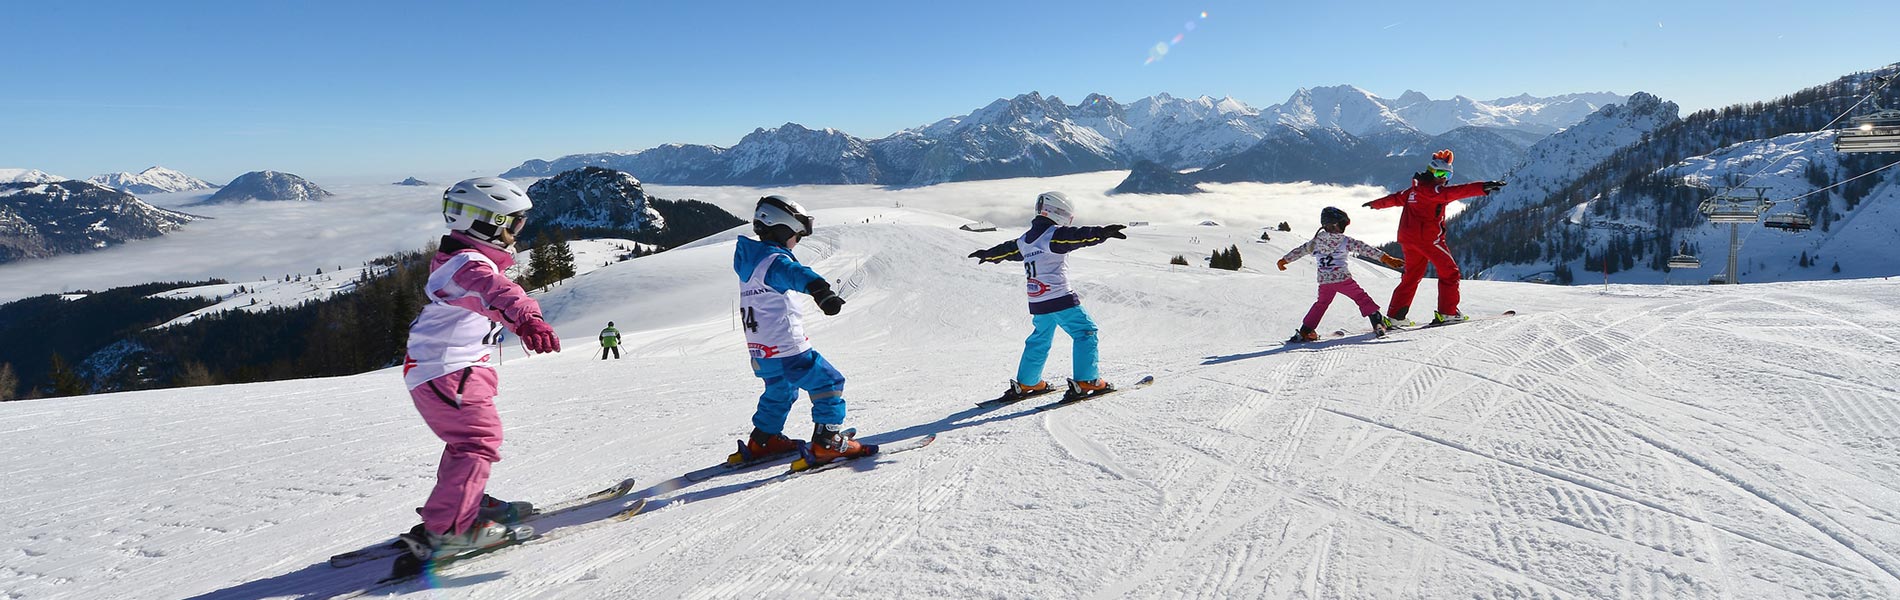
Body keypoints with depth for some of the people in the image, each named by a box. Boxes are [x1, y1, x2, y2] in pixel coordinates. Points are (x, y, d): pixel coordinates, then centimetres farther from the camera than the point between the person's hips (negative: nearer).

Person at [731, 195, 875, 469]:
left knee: (779, 391, 30)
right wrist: (820, 290, -61)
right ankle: (827, 443, -5)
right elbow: (795, 273, -42)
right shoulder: (774, 261, -18)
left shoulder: (750, 258, 12)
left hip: (761, 353, 9)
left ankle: (762, 441, 37)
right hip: (788, 350, -9)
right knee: (829, 383, 0)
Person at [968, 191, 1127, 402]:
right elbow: (1078, 236, -27)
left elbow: (1007, 249, 29)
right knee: (1085, 332, 0)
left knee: (1039, 340, 22)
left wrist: (987, 254, 46)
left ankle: (1025, 384, 26)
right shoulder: (1054, 235, -10)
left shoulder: (1025, 240, 14)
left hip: (1037, 302, 8)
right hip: (1060, 299, -8)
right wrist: (1101, 233, -37)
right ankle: (1087, 381, -5)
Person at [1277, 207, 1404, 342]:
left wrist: (1284, 260, 32)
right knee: (1361, 297, 9)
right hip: (1343, 279, -4)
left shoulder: (1316, 241, 8)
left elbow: (1300, 250, 18)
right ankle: (1378, 323, 1)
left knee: (1321, 304, 21)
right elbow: (1364, 248, -4)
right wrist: (1385, 258, -3)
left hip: (1324, 281, 4)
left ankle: (1305, 331, 17)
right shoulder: (1345, 241, -3)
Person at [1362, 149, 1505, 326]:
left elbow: (1396, 198, 32)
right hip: (1428, 237, -9)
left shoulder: (1415, 189, 15)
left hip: (1408, 238, 9)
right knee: (1449, 272, 2)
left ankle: (1394, 316, 11)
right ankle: (1447, 312, 0)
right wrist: (1483, 187, -37)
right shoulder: (1432, 190, -11)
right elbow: (1455, 192, -28)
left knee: (1411, 276, 15)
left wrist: (1376, 204, 49)